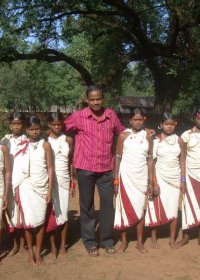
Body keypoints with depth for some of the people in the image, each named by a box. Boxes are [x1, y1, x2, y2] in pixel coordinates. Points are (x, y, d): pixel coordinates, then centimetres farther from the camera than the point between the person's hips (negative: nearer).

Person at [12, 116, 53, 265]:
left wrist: (50, 190, -6)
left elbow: (50, 168, -1)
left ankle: (38, 252, 16)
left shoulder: (45, 145, 0)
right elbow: (18, 170, 3)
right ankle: (30, 251, 14)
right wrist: (16, 190, 0)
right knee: (28, 220, -3)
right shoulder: (22, 146, 2)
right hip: (26, 187, 0)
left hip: (42, 187, 0)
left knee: (40, 220, 4)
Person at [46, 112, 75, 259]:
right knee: (51, 212, 0)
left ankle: (63, 245, 16)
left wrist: (73, 183, 6)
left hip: (64, 180, 2)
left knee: (64, 212, 5)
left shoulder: (68, 140, 4)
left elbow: (71, 162, 8)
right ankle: (53, 246, 11)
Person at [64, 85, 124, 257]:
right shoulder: (78, 116, -6)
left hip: (107, 168, 2)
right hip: (85, 168, -2)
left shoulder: (111, 115, 1)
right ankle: (90, 242, 24)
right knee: (87, 206, 9)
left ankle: (107, 240, 25)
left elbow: (122, 133, 16)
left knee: (108, 204, 8)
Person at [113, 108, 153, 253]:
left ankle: (140, 242, 15)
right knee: (125, 207, 4)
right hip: (126, 175, -1)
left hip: (141, 176, 1)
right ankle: (124, 240, 15)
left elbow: (150, 159, 4)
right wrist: (115, 180, -4)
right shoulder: (123, 136, -3)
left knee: (140, 208, 5)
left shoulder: (147, 136, 2)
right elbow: (118, 158, -1)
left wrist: (151, 182, 1)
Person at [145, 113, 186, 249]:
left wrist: (183, 180, 0)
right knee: (157, 208, 2)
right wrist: (154, 182, -12)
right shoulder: (156, 140, -6)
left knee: (173, 210, 4)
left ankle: (172, 239, 16)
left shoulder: (179, 140, 2)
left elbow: (182, 161, 5)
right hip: (160, 177, -2)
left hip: (175, 179, 2)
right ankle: (154, 237, 17)